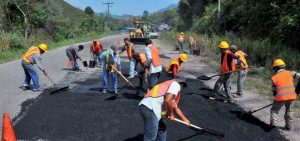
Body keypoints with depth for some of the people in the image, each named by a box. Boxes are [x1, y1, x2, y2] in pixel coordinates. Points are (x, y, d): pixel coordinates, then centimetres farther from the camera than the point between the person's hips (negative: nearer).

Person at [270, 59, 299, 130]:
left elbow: (274, 91, 7)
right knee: (289, 111, 21)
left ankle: (273, 124, 9)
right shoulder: (290, 73, 8)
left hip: (281, 97, -3)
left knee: (274, 110, 14)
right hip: (291, 96, 3)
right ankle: (288, 126, 26)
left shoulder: (274, 77, 4)